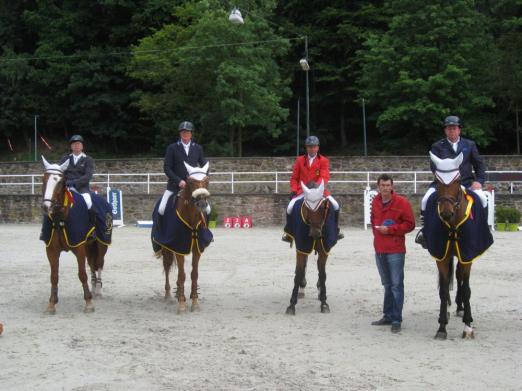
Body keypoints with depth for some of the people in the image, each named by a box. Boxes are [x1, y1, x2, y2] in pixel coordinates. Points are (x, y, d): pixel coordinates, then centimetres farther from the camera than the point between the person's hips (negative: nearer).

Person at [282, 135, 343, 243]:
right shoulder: (300, 160, 8)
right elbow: (294, 178, 11)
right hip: (302, 191, 1)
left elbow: (325, 177, -10)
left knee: (335, 205, -19)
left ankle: (336, 230, 1)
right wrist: (293, 190, -6)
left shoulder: (324, 160, 2)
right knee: (290, 207, -21)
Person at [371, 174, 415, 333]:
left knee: (396, 285, -5)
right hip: (379, 250, 6)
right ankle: (388, 315, 25)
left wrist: (390, 229, -16)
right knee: (387, 284, 16)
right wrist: (376, 231, 11)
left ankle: (397, 320, -2)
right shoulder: (375, 202, 10)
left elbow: (410, 224, -9)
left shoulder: (401, 202, -9)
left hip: (395, 251, -6)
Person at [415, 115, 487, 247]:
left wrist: (479, 181, -4)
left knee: (482, 199, -24)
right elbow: (434, 165, -5)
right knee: (426, 200, -21)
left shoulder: (469, 145, 13)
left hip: (466, 182, 0)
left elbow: (479, 165, 13)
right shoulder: (437, 146, 8)